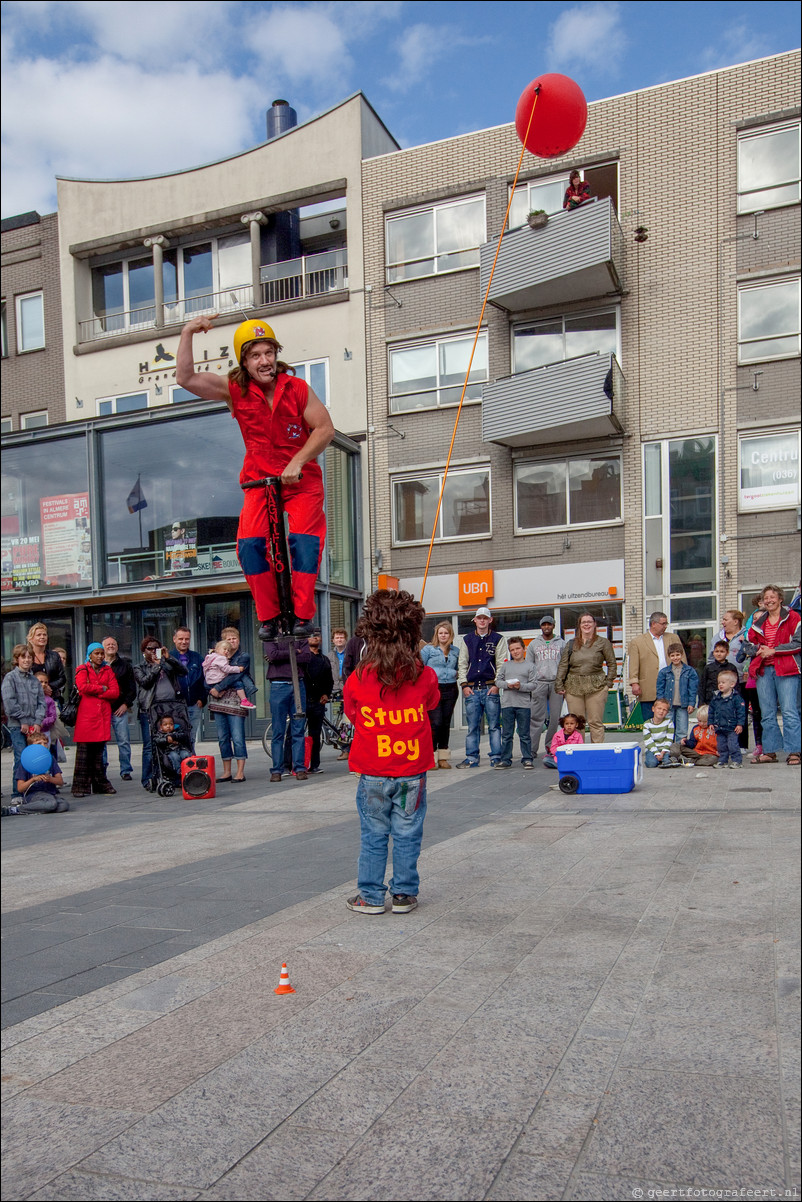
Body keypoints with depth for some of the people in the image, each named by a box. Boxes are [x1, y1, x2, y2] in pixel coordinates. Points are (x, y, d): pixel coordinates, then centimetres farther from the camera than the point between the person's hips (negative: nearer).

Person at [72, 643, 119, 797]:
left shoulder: (108, 671, 17)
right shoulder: (82, 670, 7)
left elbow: (115, 692, 5)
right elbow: (82, 687, -13)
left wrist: (94, 692, -4)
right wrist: (102, 689, -4)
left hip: (103, 714, 3)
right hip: (86, 714, -3)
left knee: (99, 751, 6)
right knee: (84, 751, -5)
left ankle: (100, 784, 13)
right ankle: (81, 787, -3)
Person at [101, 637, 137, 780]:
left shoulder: (125, 665, 11)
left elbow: (132, 687, 9)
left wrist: (126, 704, -2)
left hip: (119, 709, 0)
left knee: (124, 741, -1)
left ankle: (126, 771, 7)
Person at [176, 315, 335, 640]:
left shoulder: (297, 388, -8)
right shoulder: (234, 390, -4)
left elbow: (325, 429, -9)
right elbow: (186, 379, -11)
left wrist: (297, 461, -19)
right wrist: (187, 334, -18)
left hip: (302, 478, -1)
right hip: (259, 480, 1)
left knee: (305, 538, -20)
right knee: (249, 543, -17)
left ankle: (302, 614, -9)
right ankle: (268, 617, -5)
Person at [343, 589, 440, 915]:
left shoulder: (358, 679, -10)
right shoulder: (425, 676, -8)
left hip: (373, 773, 0)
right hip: (413, 771, 0)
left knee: (373, 837, 11)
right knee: (407, 836, 11)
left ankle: (370, 897, 18)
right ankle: (404, 894, 19)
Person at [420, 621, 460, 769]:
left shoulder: (455, 651, 14)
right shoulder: (428, 649, 1)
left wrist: (454, 674, 6)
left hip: (450, 689, 5)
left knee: (446, 722, 8)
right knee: (435, 722, -11)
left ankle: (443, 757, 15)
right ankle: (431, 757, -4)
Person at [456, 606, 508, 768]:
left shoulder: (498, 639, 7)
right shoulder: (467, 640, 15)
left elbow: (501, 664, 2)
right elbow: (462, 664, 14)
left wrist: (497, 684, -7)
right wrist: (464, 685, 3)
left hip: (491, 688, -2)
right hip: (471, 689, 2)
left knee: (494, 725, -1)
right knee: (472, 726, 4)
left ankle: (496, 757, 5)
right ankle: (472, 758, 9)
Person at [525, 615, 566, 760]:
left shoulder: (561, 643, 12)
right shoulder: (534, 644, 13)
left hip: (556, 683, 1)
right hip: (539, 683, 0)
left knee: (555, 717, 0)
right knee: (537, 717, -5)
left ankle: (551, 746, 10)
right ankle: (532, 749, -6)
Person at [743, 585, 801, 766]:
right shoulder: (759, 621, 16)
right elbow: (748, 644, 21)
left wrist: (773, 650, -11)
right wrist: (758, 650, 0)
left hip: (786, 669, -5)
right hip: (764, 670, 5)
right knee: (767, 713, 6)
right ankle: (770, 751, 12)